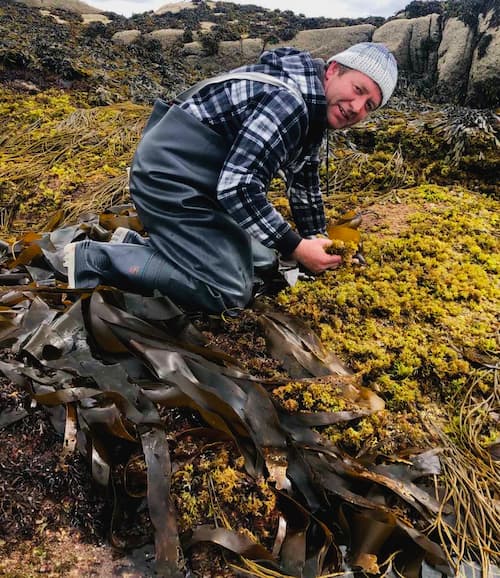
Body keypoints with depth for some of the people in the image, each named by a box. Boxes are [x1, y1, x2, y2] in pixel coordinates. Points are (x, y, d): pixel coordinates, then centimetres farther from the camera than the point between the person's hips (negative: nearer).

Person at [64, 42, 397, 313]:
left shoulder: (315, 110, 10)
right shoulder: (288, 99, -23)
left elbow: (304, 179, 20)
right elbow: (237, 186, -29)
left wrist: (317, 238, 16)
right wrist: (296, 248, -23)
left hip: (204, 181, 10)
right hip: (170, 176, -10)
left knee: (262, 261, 13)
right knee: (227, 293, -17)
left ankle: (136, 245, 12)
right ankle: (94, 258, -9)